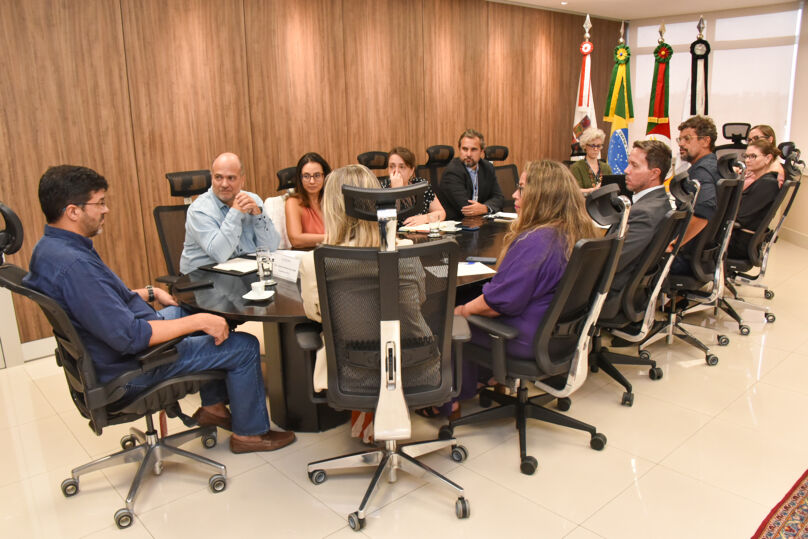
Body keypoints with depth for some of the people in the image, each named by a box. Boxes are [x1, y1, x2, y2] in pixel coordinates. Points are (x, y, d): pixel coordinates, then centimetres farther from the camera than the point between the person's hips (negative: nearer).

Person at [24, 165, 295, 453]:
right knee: (244, 346, -7)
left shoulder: (50, 247, 2)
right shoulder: (72, 265, -32)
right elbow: (130, 337, -34)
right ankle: (250, 433, 15)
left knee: (200, 311, 26)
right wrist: (199, 321, -26)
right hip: (129, 369, -11)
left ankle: (213, 405, 31)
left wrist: (150, 293, 13)